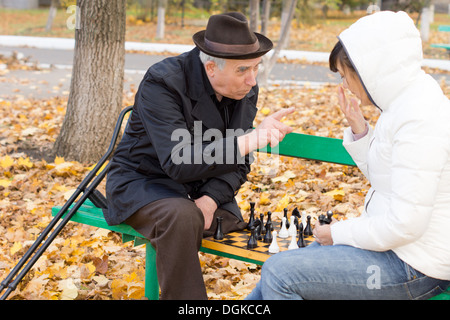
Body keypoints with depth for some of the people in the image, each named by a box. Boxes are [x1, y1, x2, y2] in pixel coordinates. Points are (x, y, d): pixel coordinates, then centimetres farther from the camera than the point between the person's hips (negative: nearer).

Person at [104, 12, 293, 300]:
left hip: (201, 188, 6)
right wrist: (250, 140, -42)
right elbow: (178, 164, -34)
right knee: (182, 216, -34)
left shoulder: (246, 89, -6)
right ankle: (183, 297, -18)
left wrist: (210, 200, -21)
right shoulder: (162, 83, -25)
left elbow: (237, 161, 0)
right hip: (143, 181, -5)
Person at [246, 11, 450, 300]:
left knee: (279, 273, -13)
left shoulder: (420, 119, -24)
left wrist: (339, 233, -11)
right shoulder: (407, 103, 7)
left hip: (414, 266, -10)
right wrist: (359, 131, 2)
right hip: (395, 245, 10)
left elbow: (405, 224, -25)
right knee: (285, 265, 13)